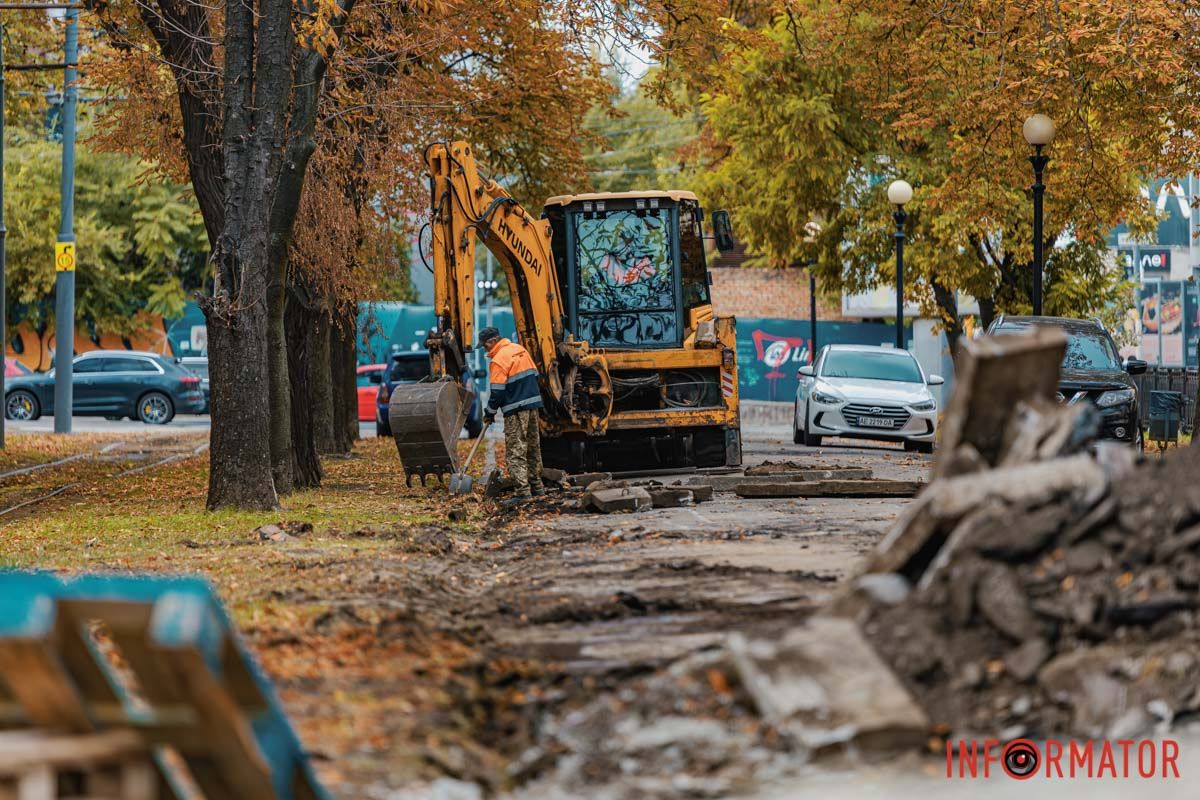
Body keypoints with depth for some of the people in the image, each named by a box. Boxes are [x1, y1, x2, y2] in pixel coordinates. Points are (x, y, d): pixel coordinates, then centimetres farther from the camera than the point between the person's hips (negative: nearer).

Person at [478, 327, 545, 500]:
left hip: (516, 410, -8)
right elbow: (534, 375, 17)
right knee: (533, 447, 16)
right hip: (533, 405, 8)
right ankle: (537, 487, 23)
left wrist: (490, 413, -3)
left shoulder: (498, 360, -14)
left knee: (516, 451, -6)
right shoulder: (520, 350, 10)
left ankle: (522, 491, -12)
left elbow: (497, 392, -14)